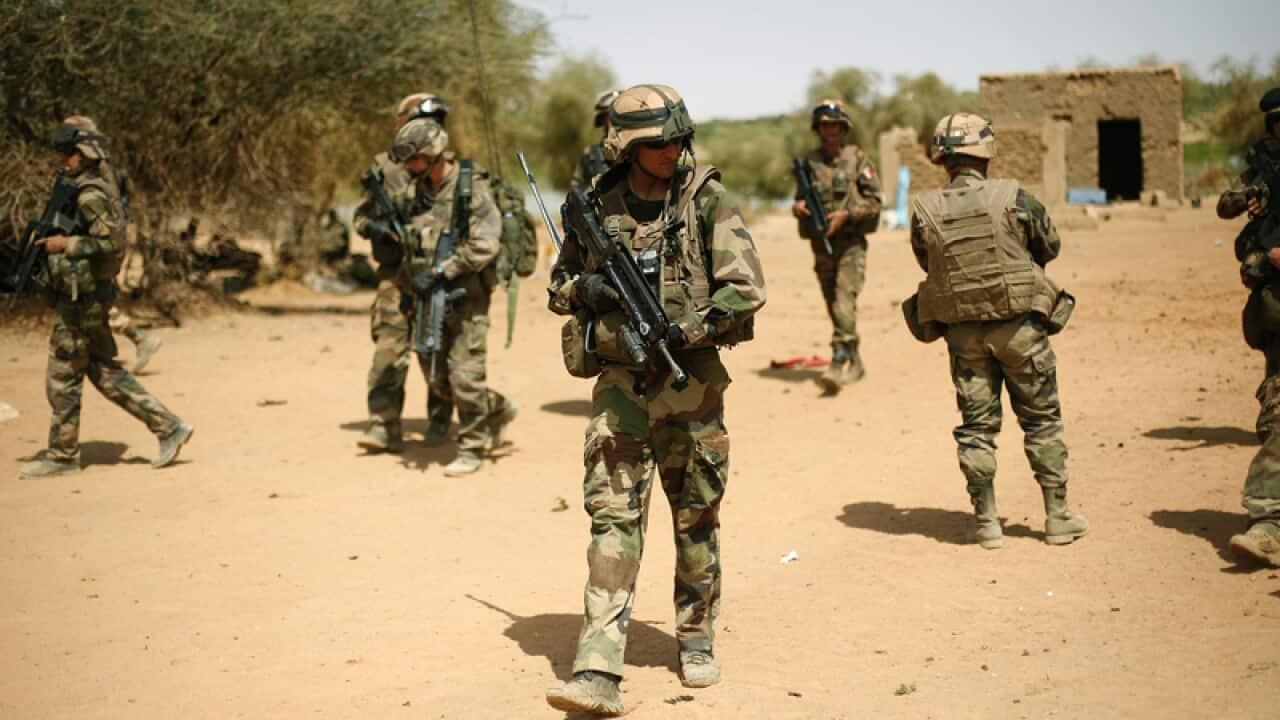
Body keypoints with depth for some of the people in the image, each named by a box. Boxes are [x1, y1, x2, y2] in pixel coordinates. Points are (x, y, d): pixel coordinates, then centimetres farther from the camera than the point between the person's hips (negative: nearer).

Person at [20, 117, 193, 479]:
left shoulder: (90, 194, -17)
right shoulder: (93, 185, 13)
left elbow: (112, 241, -25)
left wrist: (65, 245, -19)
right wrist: (56, 239, 11)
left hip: (80, 299, -10)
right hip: (91, 296, 10)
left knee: (62, 378, 1)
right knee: (105, 372, 13)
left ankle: (62, 456, 11)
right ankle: (169, 427, 12)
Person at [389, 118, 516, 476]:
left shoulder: (472, 187, -11)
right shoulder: (417, 189, 9)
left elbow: (484, 245, -20)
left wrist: (439, 271, -22)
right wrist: (409, 281, 14)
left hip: (466, 295, -7)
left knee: (465, 376, -5)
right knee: (437, 381, 9)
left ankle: (472, 448, 10)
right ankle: (498, 410, 30)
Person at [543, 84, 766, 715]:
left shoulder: (705, 200, -3)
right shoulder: (595, 209, 3)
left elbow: (746, 289, -8)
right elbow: (558, 288, 15)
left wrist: (681, 330, -17)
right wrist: (585, 289, -8)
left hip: (691, 378, 0)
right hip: (619, 383, 1)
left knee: (696, 517, 10)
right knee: (612, 515, -7)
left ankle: (697, 639, 30)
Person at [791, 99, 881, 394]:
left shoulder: (857, 158, 0)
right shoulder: (809, 162, 9)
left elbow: (874, 201, -2)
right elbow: (800, 197, 17)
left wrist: (846, 214, -16)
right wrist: (798, 207, -6)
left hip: (851, 241, -4)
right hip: (821, 244, 4)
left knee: (845, 299, -18)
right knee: (833, 304, 10)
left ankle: (840, 362, -24)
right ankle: (855, 363, 23)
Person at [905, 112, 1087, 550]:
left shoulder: (925, 211, -8)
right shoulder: (1013, 199, -12)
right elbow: (1050, 247, 4)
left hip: (963, 332, 2)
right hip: (1019, 326, -2)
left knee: (976, 427, 11)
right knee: (1042, 420, 11)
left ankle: (987, 522, 14)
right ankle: (1058, 517, 17)